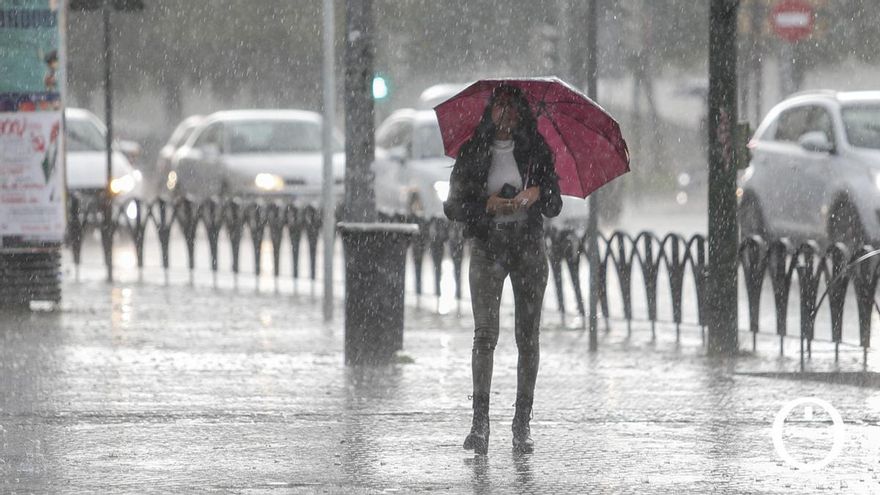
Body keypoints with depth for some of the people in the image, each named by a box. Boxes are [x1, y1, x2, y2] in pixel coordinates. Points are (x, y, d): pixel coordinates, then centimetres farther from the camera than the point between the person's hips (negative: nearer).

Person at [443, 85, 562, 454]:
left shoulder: (535, 151, 9)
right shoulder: (473, 152, 6)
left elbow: (554, 206, 8)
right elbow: (454, 207, 3)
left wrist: (537, 194, -13)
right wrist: (490, 204, -12)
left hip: (529, 246, 2)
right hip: (488, 246, -2)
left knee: (528, 336, 1)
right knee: (485, 332, -12)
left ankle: (522, 424, 6)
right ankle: (480, 421, -14)